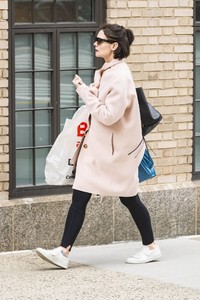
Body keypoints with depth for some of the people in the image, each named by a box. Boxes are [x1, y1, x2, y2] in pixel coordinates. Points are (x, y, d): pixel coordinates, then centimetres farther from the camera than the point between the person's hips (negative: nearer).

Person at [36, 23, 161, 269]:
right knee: (79, 198, 1)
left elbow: (109, 115, -23)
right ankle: (63, 251, -1)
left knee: (128, 198, 7)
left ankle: (151, 248, 24)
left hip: (116, 148, -8)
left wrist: (86, 93, -18)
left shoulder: (120, 76, -20)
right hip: (97, 145, 8)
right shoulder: (104, 72, 8)